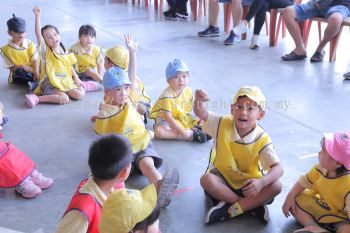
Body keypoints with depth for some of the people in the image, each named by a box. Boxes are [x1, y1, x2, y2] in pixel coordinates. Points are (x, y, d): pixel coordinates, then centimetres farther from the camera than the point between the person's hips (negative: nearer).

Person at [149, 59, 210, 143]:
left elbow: (190, 108, 6)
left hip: (184, 118, 6)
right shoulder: (167, 96, -27)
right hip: (167, 121, -5)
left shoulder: (188, 91, -7)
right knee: (158, 131, -37)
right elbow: (168, 117, -29)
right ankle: (191, 135, -32)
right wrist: (183, 132, -30)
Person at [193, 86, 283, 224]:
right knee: (206, 180, -31)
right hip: (223, 179, 0)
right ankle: (252, 205, -20)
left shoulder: (262, 139, -18)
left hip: (249, 184, 0)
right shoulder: (222, 124, -13)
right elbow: (201, 113, -25)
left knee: (276, 186, -25)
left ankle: (230, 210, -23)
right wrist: (198, 100, -49)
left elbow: (278, 168, -24)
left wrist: (261, 182, -44)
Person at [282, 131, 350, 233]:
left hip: (340, 218, -7)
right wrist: (290, 197, -7)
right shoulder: (321, 168, -14)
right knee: (294, 201, 0)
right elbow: (304, 181, 2)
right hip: (319, 205, 8)